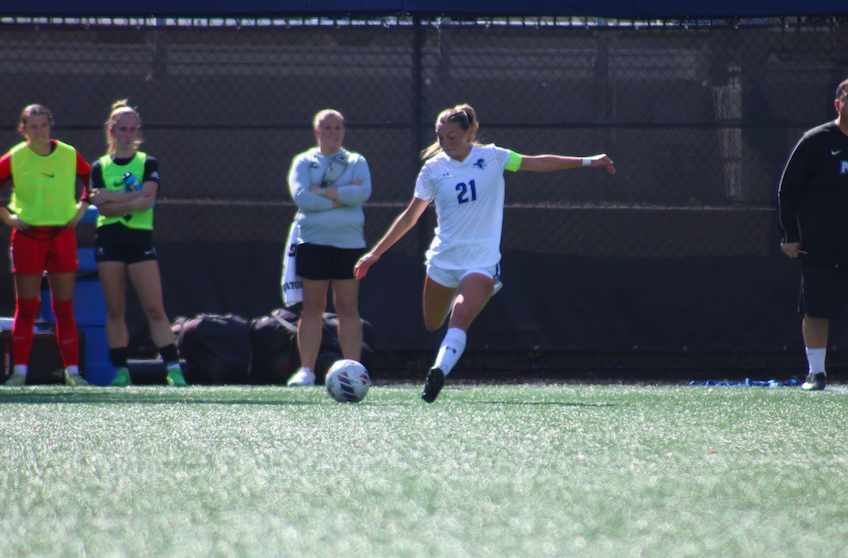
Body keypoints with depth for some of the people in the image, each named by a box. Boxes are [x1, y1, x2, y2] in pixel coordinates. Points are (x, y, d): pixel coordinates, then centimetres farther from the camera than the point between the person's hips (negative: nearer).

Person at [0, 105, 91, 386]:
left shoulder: (69, 155, 3)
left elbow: (92, 180, 19)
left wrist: (82, 208, 8)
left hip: (62, 234, 2)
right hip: (28, 236, -2)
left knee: (64, 307, 2)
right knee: (26, 307, -1)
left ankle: (72, 370, 3)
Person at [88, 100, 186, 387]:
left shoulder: (148, 164, 7)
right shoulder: (100, 167, 9)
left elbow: (147, 198, -10)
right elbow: (103, 207, -3)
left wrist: (112, 198, -9)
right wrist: (133, 201, -15)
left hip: (140, 238, -2)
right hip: (109, 240, 2)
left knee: (154, 308, -8)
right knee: (115, 309, 2)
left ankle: (173, 368, -10)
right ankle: (121, 371, 6)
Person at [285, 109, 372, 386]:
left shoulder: (357, 162, 11)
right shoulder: (304, 162, 9)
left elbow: (364, 192, -8)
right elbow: (301, 196, -8)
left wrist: (323, 192, -11)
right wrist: (343, 196, -9)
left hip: (349, 241, 0)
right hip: (313, 241, 0)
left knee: (348, 308, 0)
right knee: (312, 307, -1)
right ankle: (306, 370, 2)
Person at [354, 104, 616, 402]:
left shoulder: (491, 157, -1)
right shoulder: (433, 169, 1)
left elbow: (539, 163, 10)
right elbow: (410, 216, 9)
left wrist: (588, 162, 9)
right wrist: (375, 253, 7)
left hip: (481, 261, -3)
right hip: (442, 259, 3)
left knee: (459, 320, -23)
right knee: (432, 325, 11)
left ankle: (438, 373, -32)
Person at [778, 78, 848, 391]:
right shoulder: (815, 142, -2)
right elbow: (788, 190, 1)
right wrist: (789, 234, -4)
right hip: (819, 249, -2)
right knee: (817, 312, -1)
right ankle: (816, 372, 8)